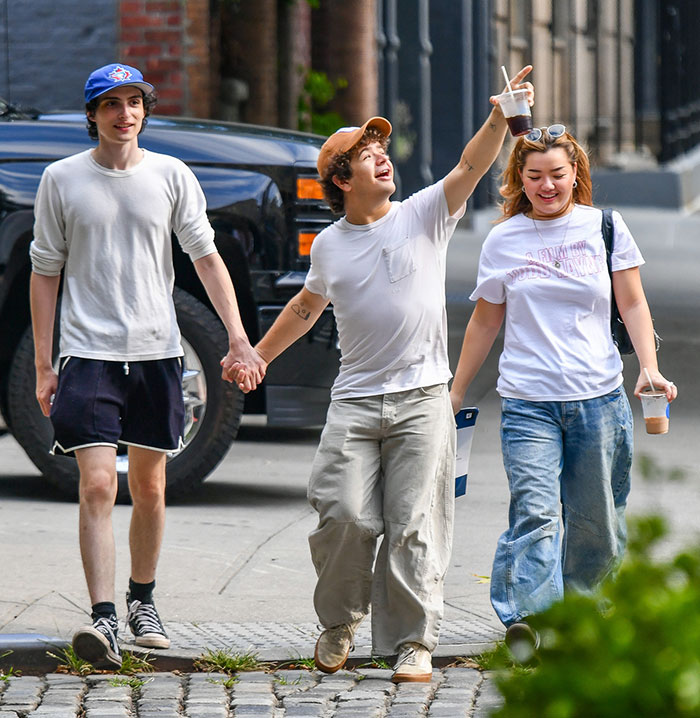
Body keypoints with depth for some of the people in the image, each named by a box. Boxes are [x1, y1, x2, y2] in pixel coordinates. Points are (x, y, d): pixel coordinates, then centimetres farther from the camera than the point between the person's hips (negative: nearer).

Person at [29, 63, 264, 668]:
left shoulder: (172, 177, 4)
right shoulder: (62, 180, 1)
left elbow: (207, 258, 5)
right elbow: (45, 272, 6)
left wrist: (239, 339, -5)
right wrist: (43, 365, 2)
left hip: (156, 350, 2)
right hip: (88, 351, -2)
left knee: (150, 487, 11)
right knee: (98, 486, -13)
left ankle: (143, 601, 28)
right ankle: (103, 618, -18)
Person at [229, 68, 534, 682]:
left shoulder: (425, 215, 3)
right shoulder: (329, 246, 10)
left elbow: (470, 168, -13)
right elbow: (307, 306, 28)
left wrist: (500, 119, -29)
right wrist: (257, 356, 33)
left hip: (423, 399, -1)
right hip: (354, 400, 2)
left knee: (414, 528, -3)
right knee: (345, 517, -9)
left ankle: (414, 643, 5)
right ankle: (340, 621, 16)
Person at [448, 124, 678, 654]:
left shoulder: (605, 228, 6)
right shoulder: (503, 241, 7)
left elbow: (633, 303, 7)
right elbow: (485, 321, 16)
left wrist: (649, 366, -8)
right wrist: (457, 391, 18)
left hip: (600, 398, 1)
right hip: (529, 401, -1)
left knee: (596, 522, 5)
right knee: (533, 512, -18)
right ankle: (526, 621, -30)